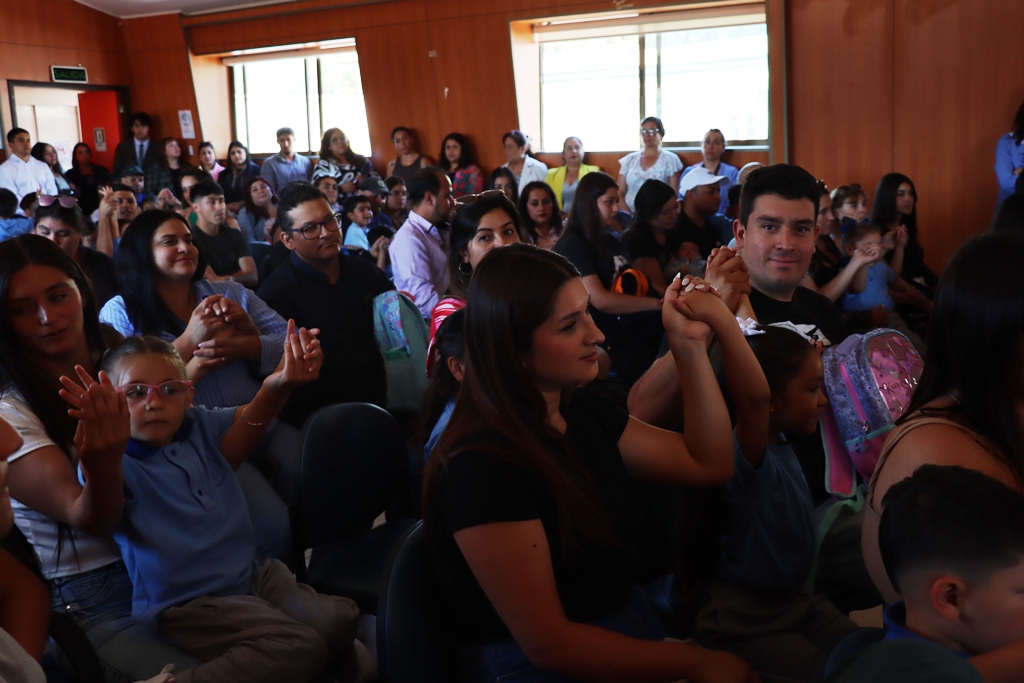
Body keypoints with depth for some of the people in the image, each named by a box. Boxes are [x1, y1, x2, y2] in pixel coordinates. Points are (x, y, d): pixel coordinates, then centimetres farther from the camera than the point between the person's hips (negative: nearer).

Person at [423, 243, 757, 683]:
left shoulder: (584, 413, 4)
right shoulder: (481, 466, -22)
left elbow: (709, 464, 10)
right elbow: (547, 643, -20)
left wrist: (691, 345, 1)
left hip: (635, 637, 7)